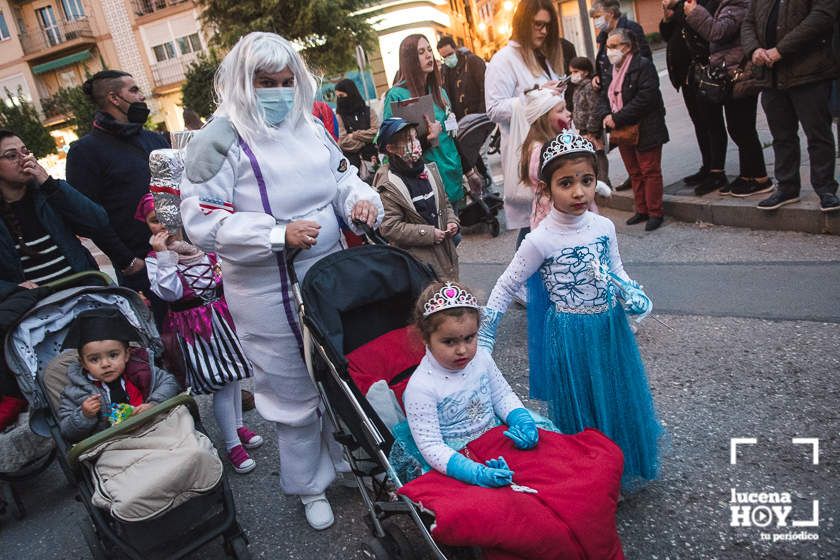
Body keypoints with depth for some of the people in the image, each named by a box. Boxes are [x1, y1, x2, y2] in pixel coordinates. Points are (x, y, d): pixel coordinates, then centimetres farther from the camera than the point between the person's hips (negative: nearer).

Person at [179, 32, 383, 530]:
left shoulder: (311, 128, 4)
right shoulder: (220, 141, -13)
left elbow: (343, 179, 15)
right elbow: (203, 221, -18)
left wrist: (361, 201, -8)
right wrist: (279, 234, -26)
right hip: (271, 295, -5)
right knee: (293, 392, 10)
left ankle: (347, 457, 45)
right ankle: (310, 486, 33)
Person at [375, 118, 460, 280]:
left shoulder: (429, 169, 6)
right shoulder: (388, 185, -14)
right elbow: (389, 228, -18)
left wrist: (452, 221, -2)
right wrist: (429, 234, -18)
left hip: (445, 250, 7)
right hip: (418, 259, -7)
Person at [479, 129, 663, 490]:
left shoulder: (603, 226, -6)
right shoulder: (541, 240, -19)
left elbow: (616, 272, 10)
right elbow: (505, 288, -9)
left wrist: (632, 294, -11)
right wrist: (482, 341, -7)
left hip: (611, 327, 5)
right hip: (571, 335, -5)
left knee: (620, 401, 19)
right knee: (580, 407, 10)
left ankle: (624, 470, 44)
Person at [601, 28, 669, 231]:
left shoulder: (643, 66, -12)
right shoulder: (612, 70, 12)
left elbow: (645, 99, -22)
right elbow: (608, 97, 16)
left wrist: (617, 118, -23)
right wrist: (608, 116, -5)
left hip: (645, 131, -7)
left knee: (650, 171, 0)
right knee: (634, 173, 14)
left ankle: (655, 213, 8)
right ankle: (641, 210, 24)